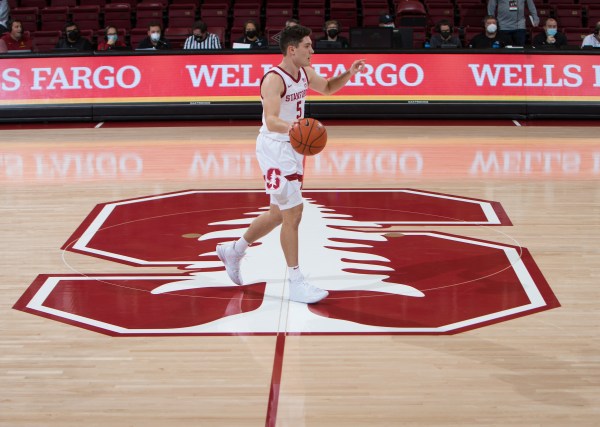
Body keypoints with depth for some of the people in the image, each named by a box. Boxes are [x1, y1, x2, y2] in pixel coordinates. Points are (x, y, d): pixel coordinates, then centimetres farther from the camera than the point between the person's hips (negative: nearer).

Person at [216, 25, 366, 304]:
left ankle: (233, 251, 37)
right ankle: (296, 284, -2)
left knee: (279, 213, 19)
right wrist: (292, 127, -54)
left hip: (292, 147, 9)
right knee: (293, 214, -9)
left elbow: (327, 88, 23)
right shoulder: (274, 79, -22)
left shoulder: (304, 73, 5)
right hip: (274, 147, -9)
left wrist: (348, 74, 5)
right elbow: (271, 120, -33)